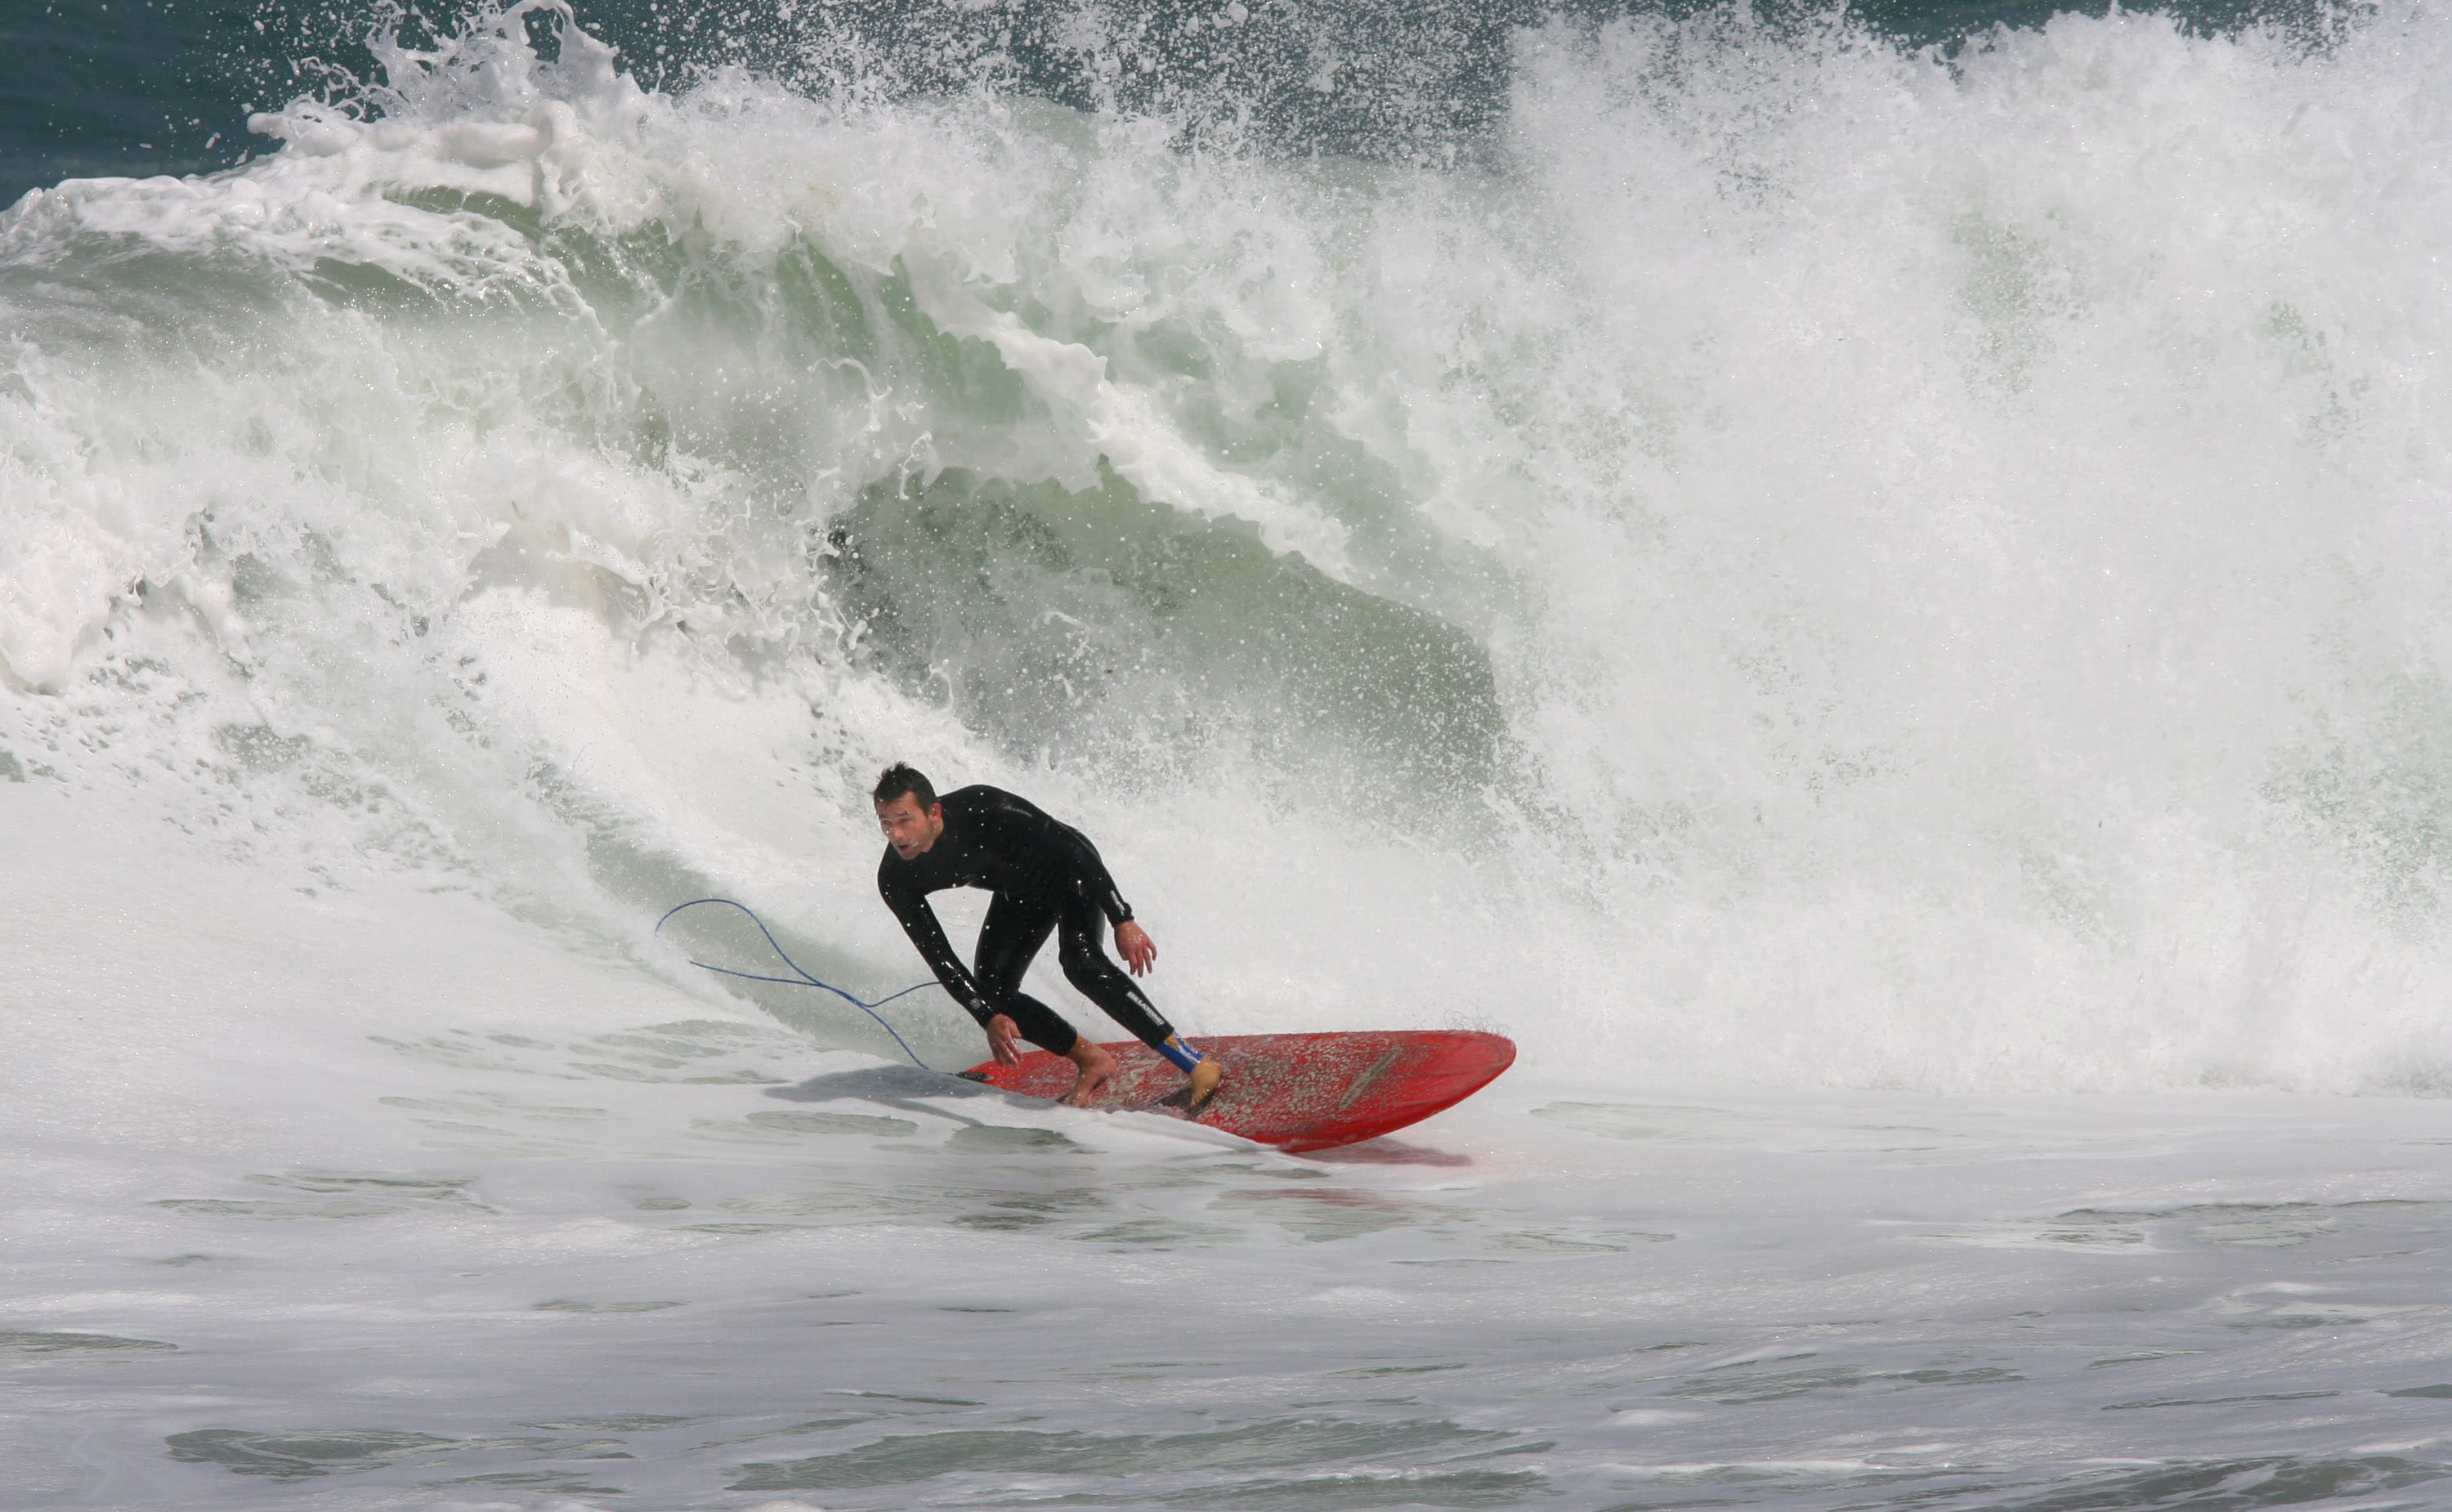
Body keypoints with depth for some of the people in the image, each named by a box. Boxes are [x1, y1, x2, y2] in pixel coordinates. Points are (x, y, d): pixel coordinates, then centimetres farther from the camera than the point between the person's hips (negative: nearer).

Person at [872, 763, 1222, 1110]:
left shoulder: (984, 811, -37)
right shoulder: (896, 880, -22)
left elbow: (1072, 847, -29)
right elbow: (938, 956, -17)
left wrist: (1123, 921, -30)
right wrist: (990, 1017, -27)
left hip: (1070, 870, -6)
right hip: (1020, 895, 6)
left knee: (1080, 962, -27)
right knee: (992, 989, -10)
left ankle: (1197, 1066, -30)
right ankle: (1093, 1062, 7)